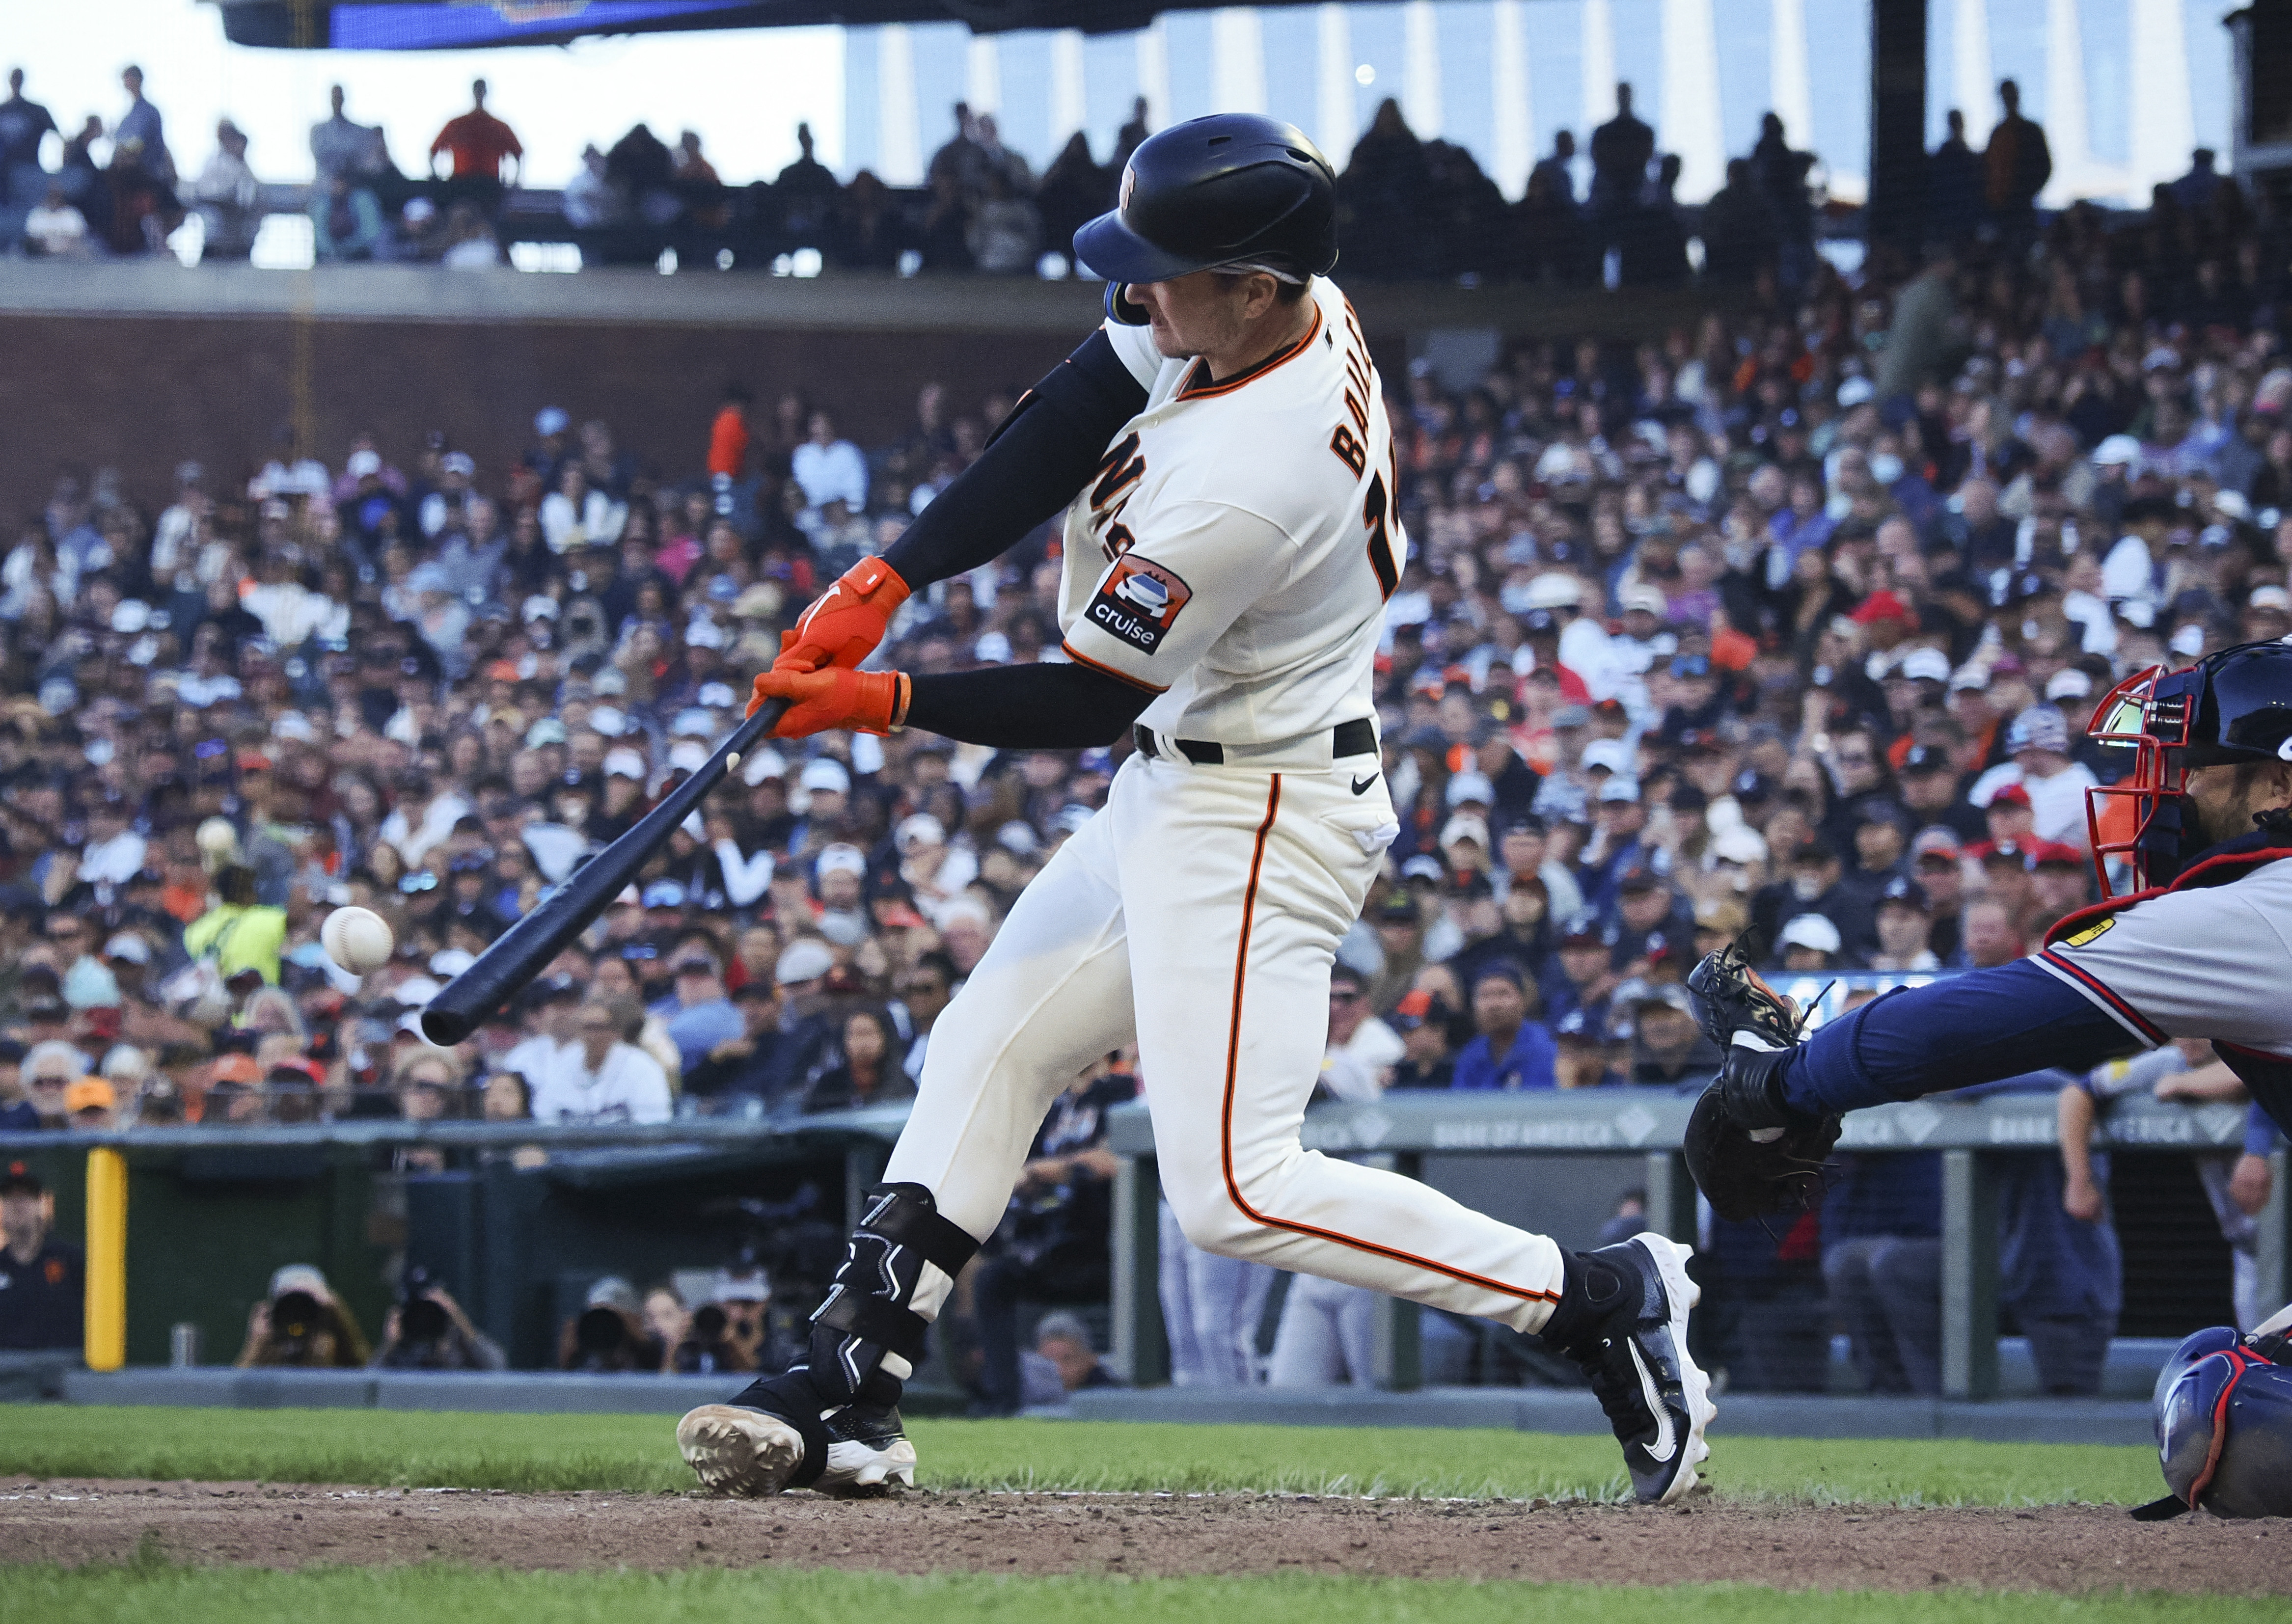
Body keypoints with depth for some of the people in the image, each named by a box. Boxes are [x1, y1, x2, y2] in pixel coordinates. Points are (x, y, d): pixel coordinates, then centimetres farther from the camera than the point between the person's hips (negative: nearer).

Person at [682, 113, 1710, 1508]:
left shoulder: (1245, 481, -32)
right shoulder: (1294, 310, -6)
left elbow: (1085, 706, -21)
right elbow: (1072, 418, 1)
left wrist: (884, 704, -14)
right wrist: (888, 580, -6)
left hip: (1259, 822, -11)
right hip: (1179, 787, 11)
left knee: (1237, 1192, -12)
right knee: (989, 1050, 14)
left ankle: (1601, 1300, -4)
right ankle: (851, 1400, 17)